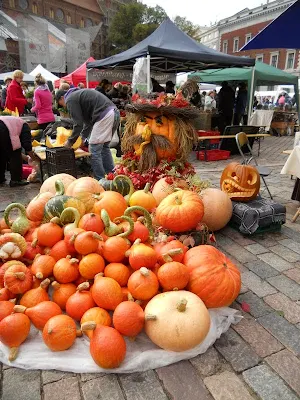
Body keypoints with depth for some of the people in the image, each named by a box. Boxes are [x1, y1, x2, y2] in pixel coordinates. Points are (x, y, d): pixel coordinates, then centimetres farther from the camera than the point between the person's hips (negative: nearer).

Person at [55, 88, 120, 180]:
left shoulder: (70, 99, 1)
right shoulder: (78, 94, 30)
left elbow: (78, 123, -4)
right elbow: (88, 119, 31)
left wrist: (70, 142, 7)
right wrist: (82, 137, 33)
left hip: (105, 115, -10)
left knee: (94, 150, -1)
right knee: (104, 147, 19)